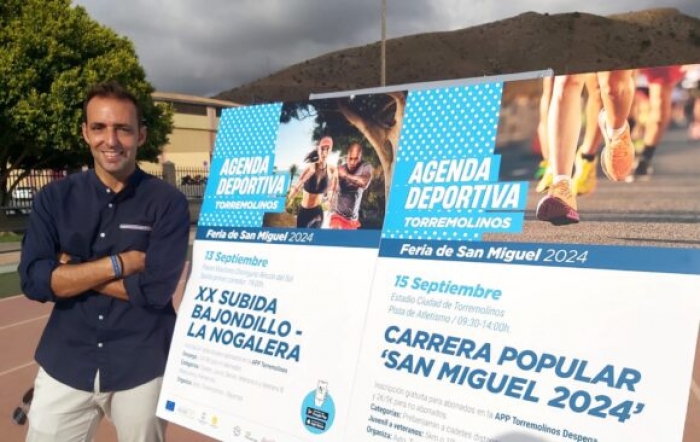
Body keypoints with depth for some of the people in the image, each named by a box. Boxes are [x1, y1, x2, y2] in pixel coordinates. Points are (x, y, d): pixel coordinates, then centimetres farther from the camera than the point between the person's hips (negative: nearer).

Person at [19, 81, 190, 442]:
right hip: (65, 365, 2)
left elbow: (156, 290, -16)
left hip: (142, 368, -2)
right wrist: (120, 263, -15)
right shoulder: (55, 198, 1)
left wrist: (72, 271, -11)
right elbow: (34, 281, -9)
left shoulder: (168, 202, -8)